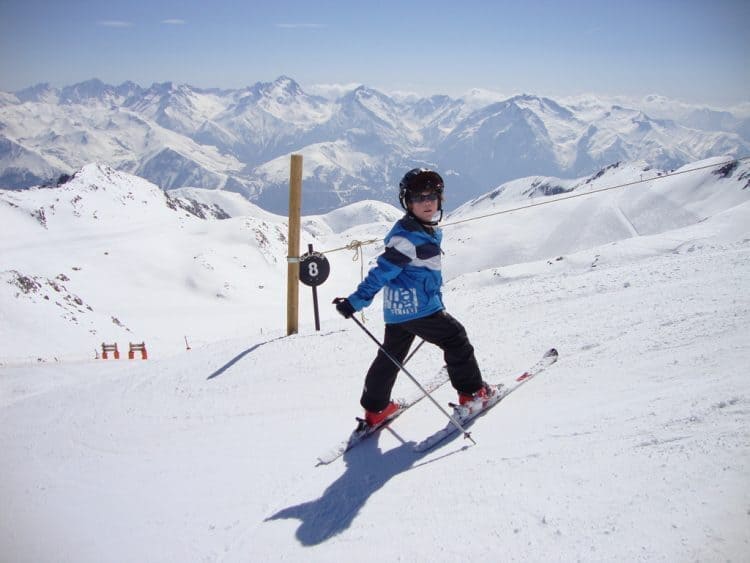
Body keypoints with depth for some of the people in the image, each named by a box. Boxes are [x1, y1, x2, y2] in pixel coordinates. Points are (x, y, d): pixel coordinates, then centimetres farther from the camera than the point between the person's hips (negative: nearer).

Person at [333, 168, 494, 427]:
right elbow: (382, 271, -22)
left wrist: (438, 304, 31)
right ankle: (472, 391, 21)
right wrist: (355, 302, -22)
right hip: (417, 308, -10)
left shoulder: (432, 232, 11)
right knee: (456, 339, 8)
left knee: (390, 356, 15)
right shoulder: (406, 236, -20)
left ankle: (375, 408, 23)